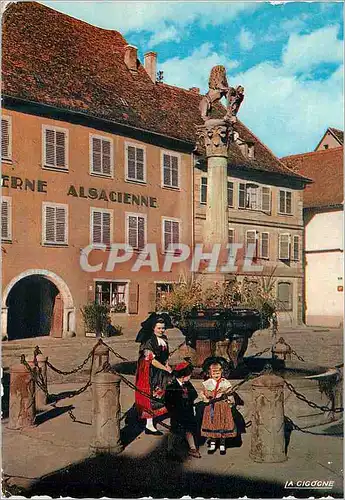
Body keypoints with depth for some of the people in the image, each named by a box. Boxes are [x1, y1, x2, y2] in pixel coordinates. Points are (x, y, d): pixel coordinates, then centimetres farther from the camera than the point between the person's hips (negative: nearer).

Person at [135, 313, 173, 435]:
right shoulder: (148, 342, -19)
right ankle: (149, 425, -2)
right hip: (149, 372, -8)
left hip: (160, 372, 8)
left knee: (158, 395, 14)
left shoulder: (164, 340, 8)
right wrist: (165, 368, -17)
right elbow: (151, 360, -21)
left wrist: (167, 365, 0)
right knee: (150, 396, -6)